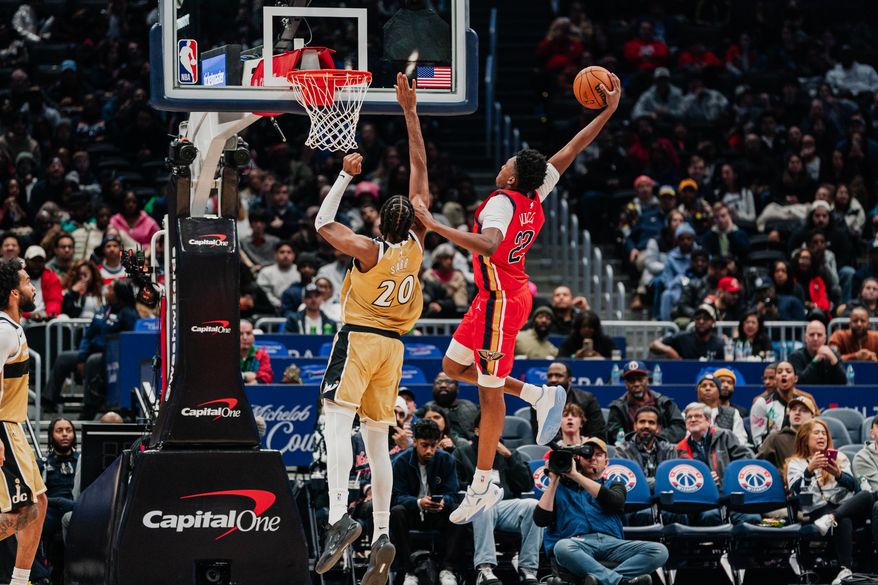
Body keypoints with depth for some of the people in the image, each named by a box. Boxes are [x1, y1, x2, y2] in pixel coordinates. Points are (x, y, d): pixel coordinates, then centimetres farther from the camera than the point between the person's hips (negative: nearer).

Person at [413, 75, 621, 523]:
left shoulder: (503, 202, -23)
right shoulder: (536, 197, 0)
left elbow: (488, 244, -43)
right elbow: (572, 150, 8)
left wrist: (435, 226, -43)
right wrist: (608, 111, 7)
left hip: (500, 300, -9)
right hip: (498, 297, 9)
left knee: (490, 395, -3)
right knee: (453, 367, 19)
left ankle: (482, 488, 3)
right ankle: (540, 396, 18)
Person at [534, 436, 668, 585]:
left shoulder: (614, 486, 27)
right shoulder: (561, 487, 24)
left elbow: (614, 501, 0)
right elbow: (540, 520, 9)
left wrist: (575, 475, -2)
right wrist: (553, 481, 7)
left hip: (611, 543, 2)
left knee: (659, 551, -25)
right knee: (562, 547, -41)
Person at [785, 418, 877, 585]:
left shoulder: (839, 457, 25)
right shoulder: (796, 463, 16)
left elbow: (852, 485, 10)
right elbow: (795, 490, -4)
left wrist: (838, 474, -13)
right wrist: (810, 469, -21)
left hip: (846, 505, 4)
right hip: (818, 509, -4)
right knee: (843, 521, -41)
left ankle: (831, 518, -50)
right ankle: (845, 570, -55)